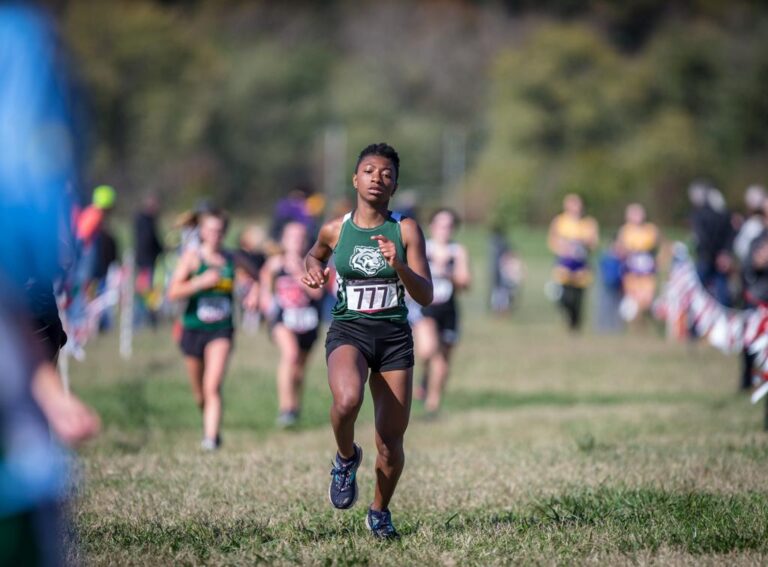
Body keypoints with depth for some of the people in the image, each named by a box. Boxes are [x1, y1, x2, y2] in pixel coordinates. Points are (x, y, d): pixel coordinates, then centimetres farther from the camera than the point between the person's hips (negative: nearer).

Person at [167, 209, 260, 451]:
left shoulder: (232, 259, 3)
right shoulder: (192, 257, -4)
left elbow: (258, 276, 23)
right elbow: (173, 292, -14)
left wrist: (255, 293, 4)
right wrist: (201, 282, -25)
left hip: (221, 330, 0)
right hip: (194, 329, 0)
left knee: (213, 387, -17)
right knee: (199, 392, 12)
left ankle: (210, 438, -20)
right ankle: (210, 426, 39)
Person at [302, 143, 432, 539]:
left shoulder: (406, 230, -3)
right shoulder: (335, 230, 1)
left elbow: (426, 296, -7)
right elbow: (315, 254, 26)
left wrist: (399, 266, -23)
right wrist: (313, 269, 4)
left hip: (394, 334, 1)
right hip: (348, 331, -1)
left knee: (390, 443, 2)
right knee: (347, 401, -34)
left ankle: (380, 511, 31)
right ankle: (346, 456, 0)